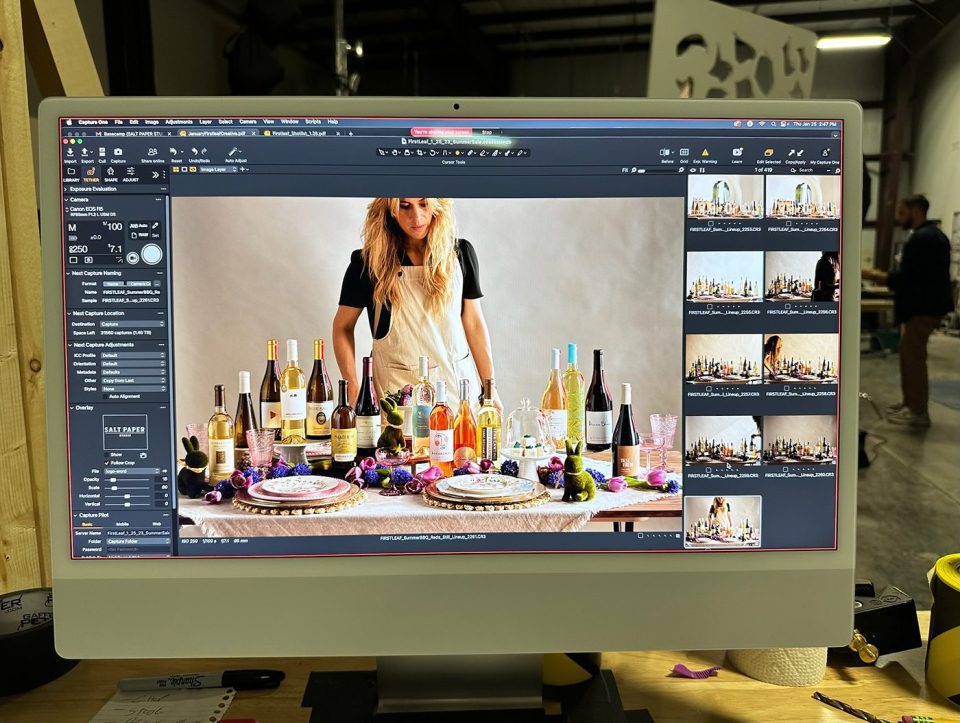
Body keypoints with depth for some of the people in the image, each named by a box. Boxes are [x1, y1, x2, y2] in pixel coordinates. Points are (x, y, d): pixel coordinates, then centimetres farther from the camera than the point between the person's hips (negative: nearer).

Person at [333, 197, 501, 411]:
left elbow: (474, 323, 6)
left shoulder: (460, 253, 3)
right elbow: (343, 327, 2)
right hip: (397, 386, -2)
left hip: (458, 381, 2)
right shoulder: (369, 262, -4)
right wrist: (353, 391, -7)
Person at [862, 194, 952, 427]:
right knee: (910, 356, 16)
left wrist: (873, 275, -12)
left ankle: (918, 412, -1)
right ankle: (910, 402, 23)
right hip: (928, 304, 11)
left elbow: (904, 277, -23)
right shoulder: (933, 234, 16)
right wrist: (884, 276, 14)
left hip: (921, 308, -11)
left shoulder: (920, 238, -18)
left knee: (913, 358, -5)